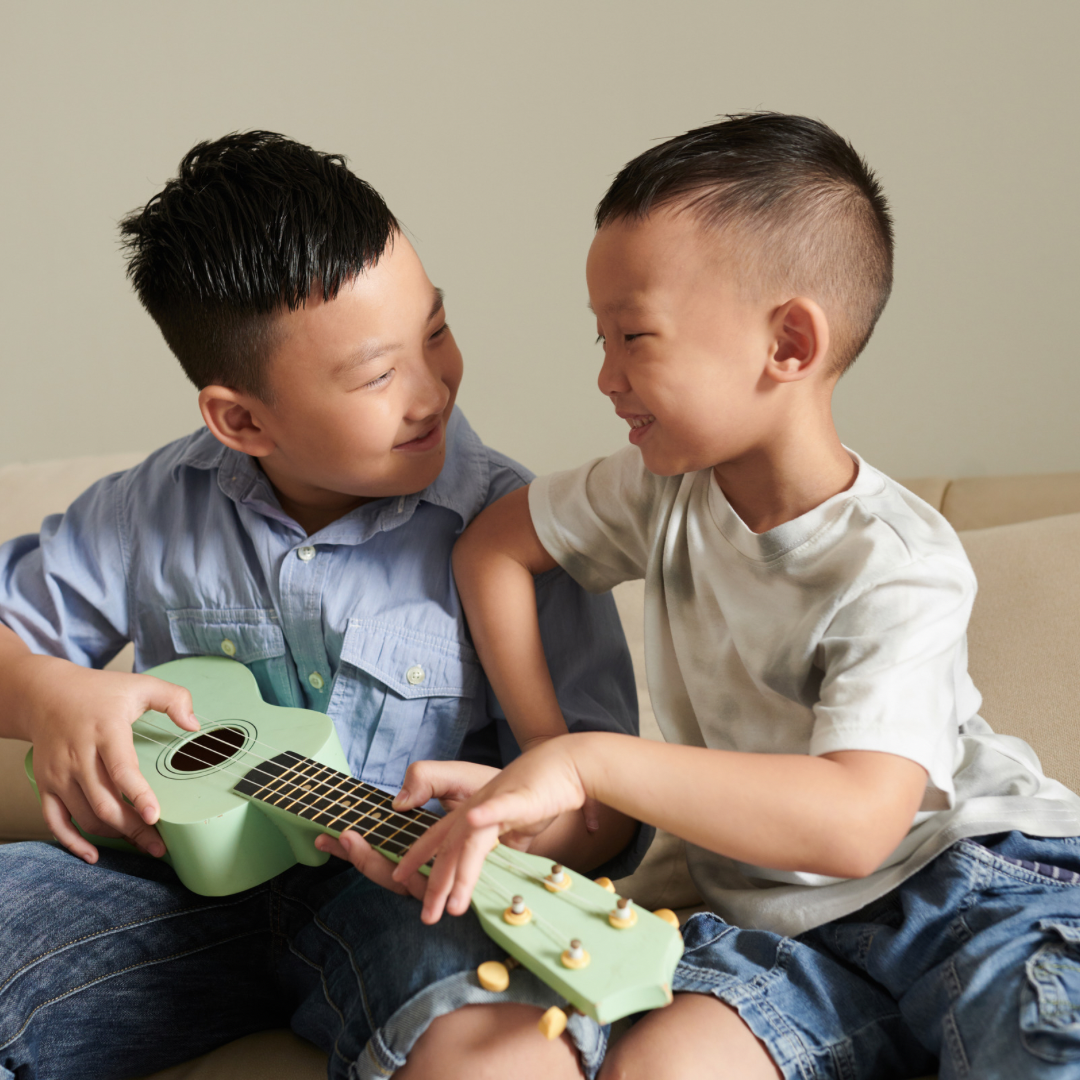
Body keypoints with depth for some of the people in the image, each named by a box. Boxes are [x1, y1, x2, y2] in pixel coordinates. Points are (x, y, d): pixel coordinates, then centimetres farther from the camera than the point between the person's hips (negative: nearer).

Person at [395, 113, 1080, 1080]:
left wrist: (592, 763, -36)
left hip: (972, 878, -5)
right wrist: (545, 757, -1)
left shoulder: (897, 572, -21)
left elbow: (853, 824, -33)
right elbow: (493, 545, 9)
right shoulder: (665, 487, -2)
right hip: (790, 928, 5)